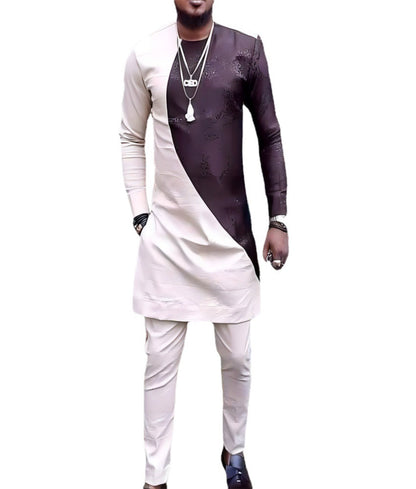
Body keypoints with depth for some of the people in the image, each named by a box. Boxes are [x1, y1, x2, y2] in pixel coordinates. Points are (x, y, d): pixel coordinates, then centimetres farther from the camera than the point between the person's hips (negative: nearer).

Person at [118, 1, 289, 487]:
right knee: (160, 361, 5)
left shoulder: (246, 50, -1)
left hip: (231, 229, 1)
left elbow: (269, 136, 3)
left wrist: (278, 219, 0)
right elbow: (131, 138, 7)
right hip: (167, 231, 0)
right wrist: (140, 214, 0)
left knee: (236, 357, 11)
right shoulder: (145, 53, -1)